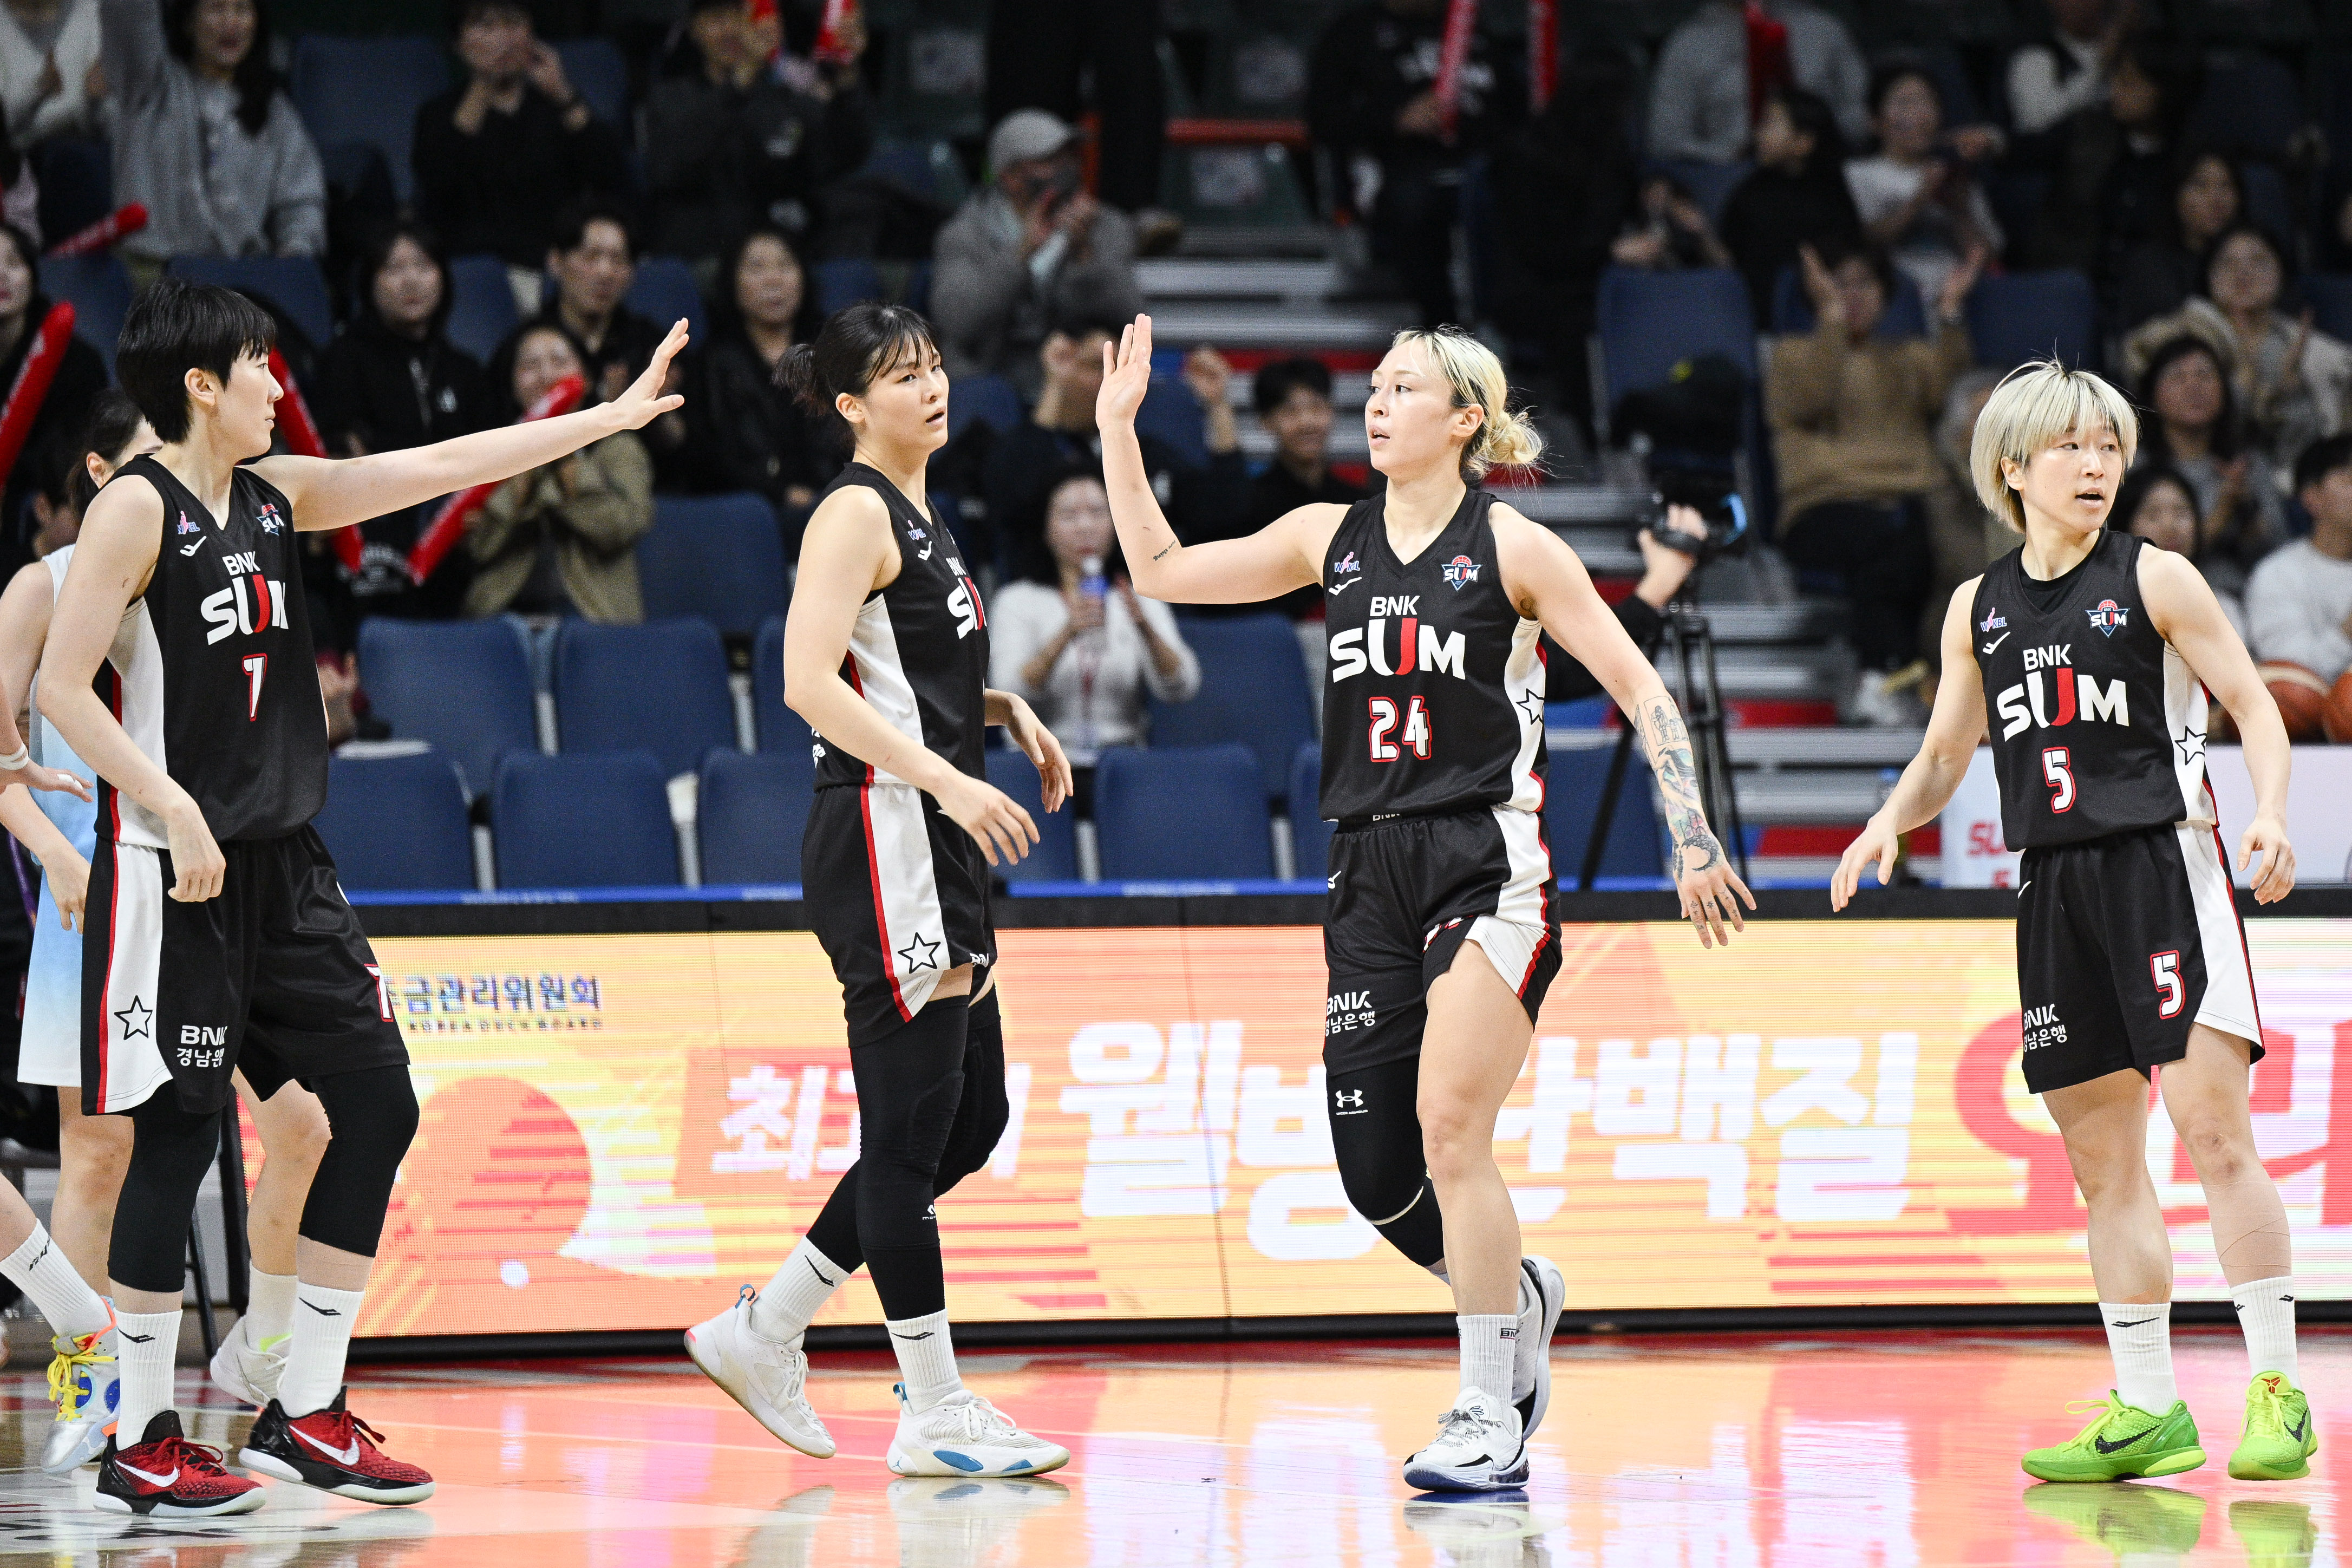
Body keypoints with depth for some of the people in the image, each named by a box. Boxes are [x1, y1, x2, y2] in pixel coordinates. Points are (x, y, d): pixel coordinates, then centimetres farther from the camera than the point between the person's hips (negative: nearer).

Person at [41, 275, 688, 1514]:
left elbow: (436, 469, 14)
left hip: (281, 863, 8)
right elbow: (61, 685, -16)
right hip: (175, 868, -8)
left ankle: (305, 1415, 12)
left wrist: (610, 419, 14)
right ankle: (140, 1446, 4)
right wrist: (172, 807, -22)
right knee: (178, 1134, -5)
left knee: (378, 1104, 5)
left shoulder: (274, 494, 11)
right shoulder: (137, 507, -11)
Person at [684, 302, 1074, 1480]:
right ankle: (933, 1415, -2)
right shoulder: (855, 513, -10)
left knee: (969, 1121, 11)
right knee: (914, 1127, -6)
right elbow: (809, 683, -21)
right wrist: (950, 780, -27)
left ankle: (762, 1335, 19)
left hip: (935, 849, 10)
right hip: (881, 840, -10)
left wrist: (1007, 711, 14)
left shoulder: (918, 518, 18)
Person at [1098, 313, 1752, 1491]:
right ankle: (1517, 1296, 32)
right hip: (1371, 874, 5)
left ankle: (1490, 1420, -12)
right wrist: (1118, 428, 9)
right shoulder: (1333, 541, 11)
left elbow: (1637, 687, -2)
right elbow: (1162, 571, 17)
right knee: (1375, 1172, 2)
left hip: (1486, 867, -5)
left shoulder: (1512, 548, -2)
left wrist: (1693, 840, -9)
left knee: (1449, 1126, -18)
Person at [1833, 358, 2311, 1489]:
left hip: (2164, 864, -5)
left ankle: (2276, 1392, -9)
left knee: (2214, 1131, -13)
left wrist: (2270, 814, -20)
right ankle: (2147, 1412, 12)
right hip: (2056, 888, 5)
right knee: (2102, 1163, 6)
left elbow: (2254, 706, -2)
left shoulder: (2154, 580, -1)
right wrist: (1888, 825, -2)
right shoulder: (1980, 607, 12)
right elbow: (1943, 758, 18)